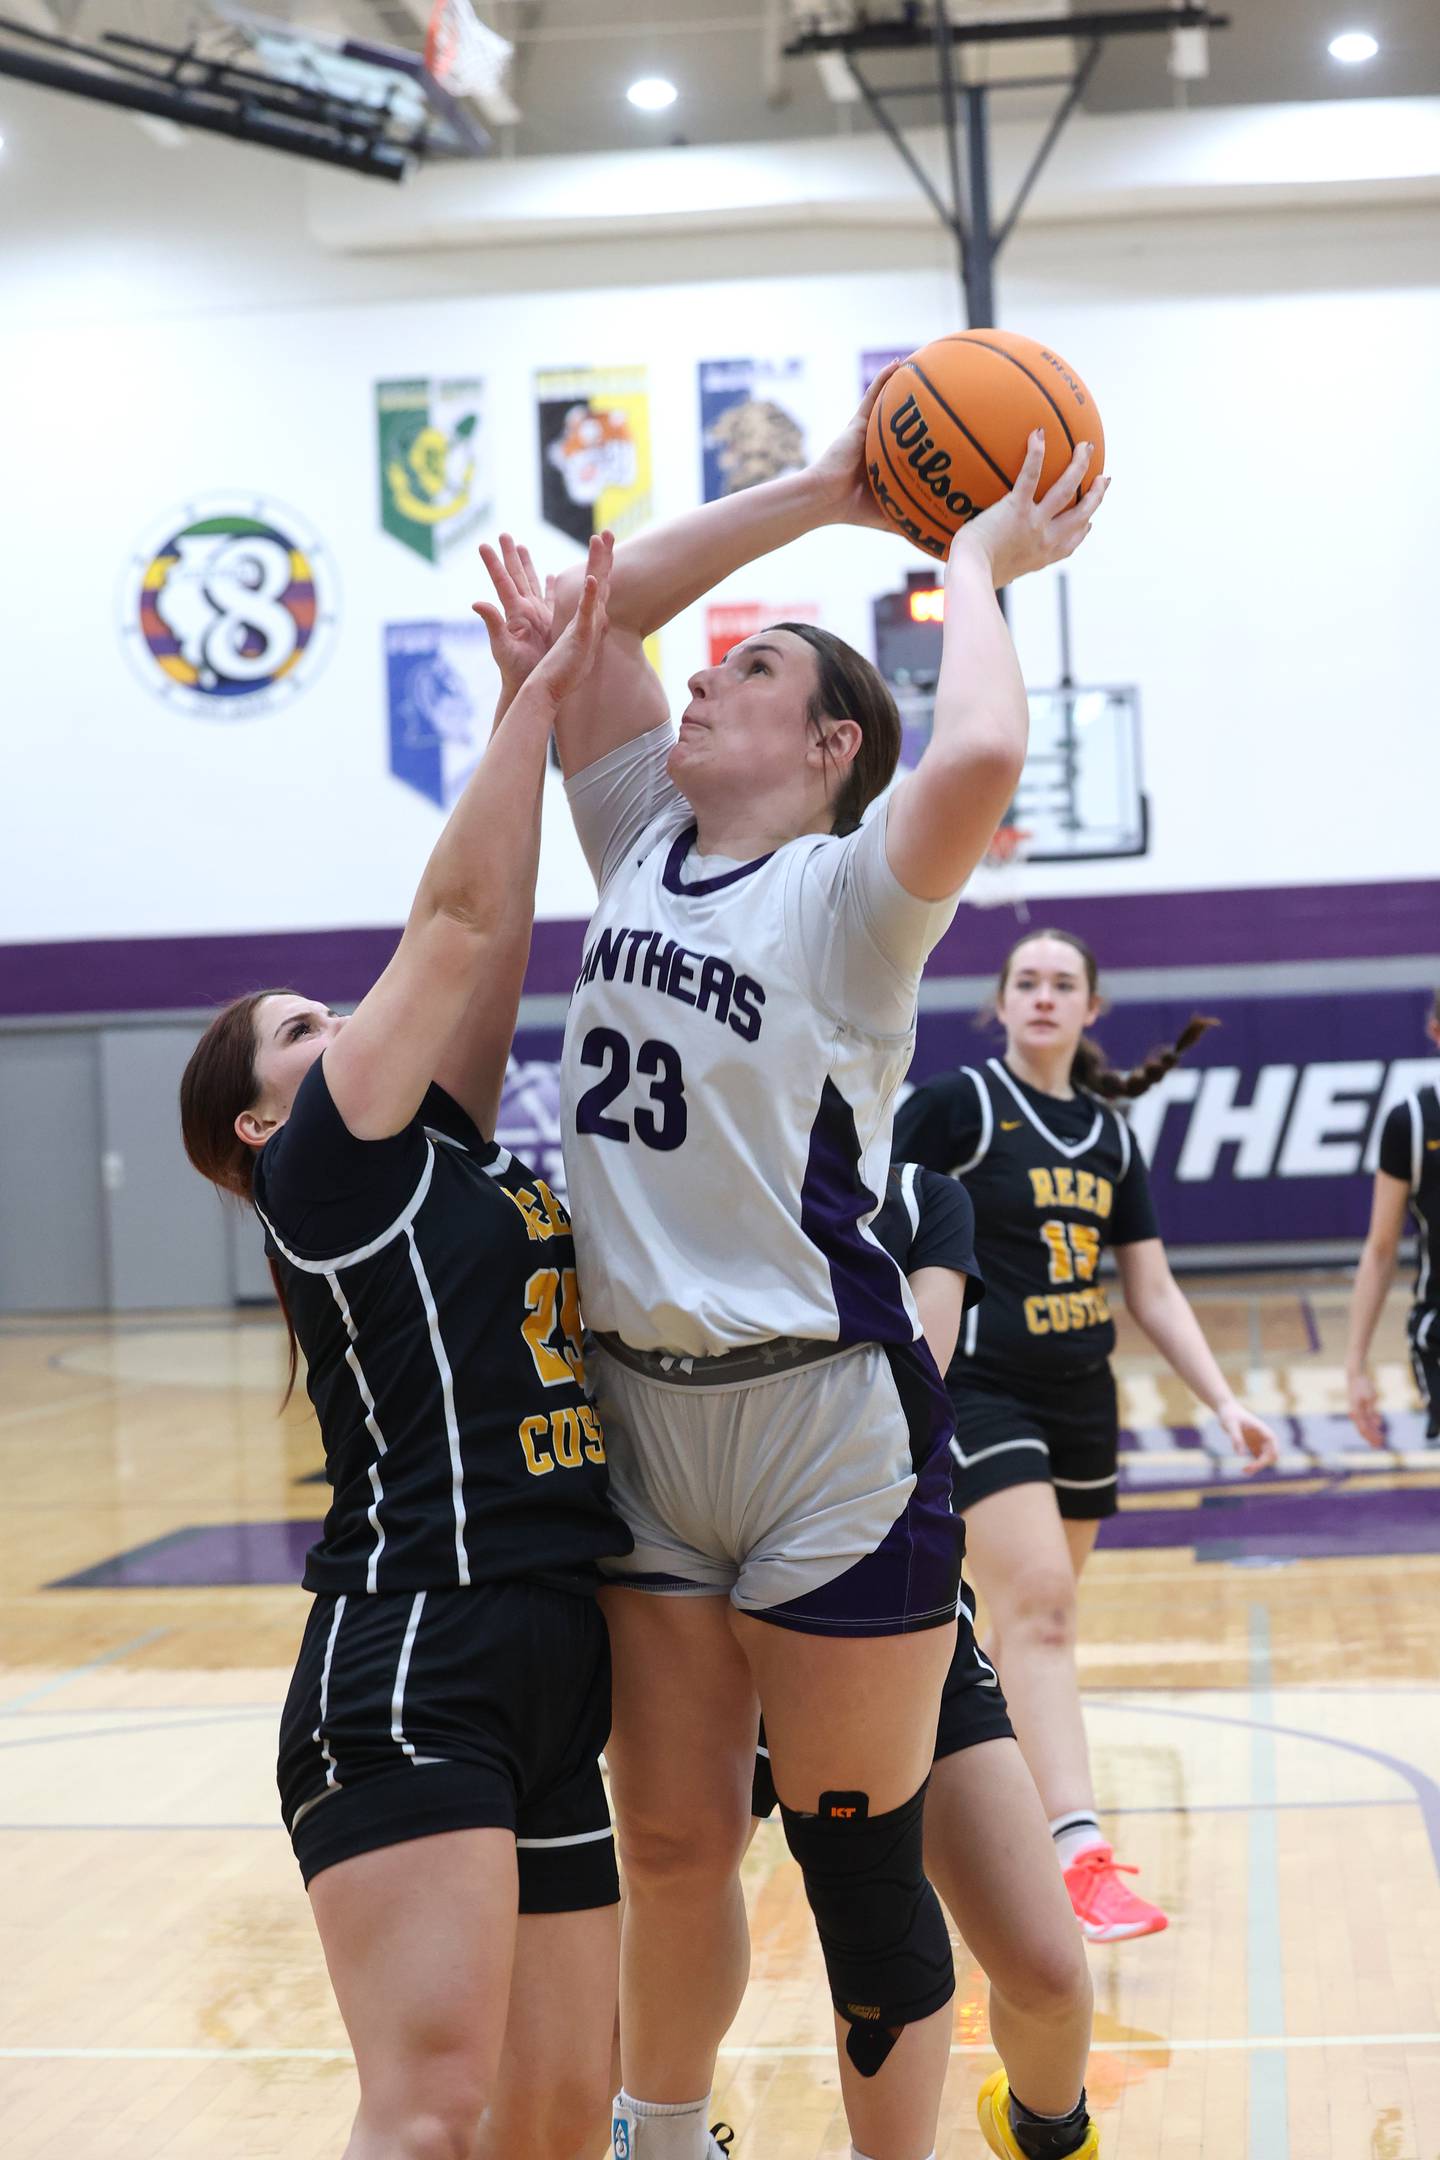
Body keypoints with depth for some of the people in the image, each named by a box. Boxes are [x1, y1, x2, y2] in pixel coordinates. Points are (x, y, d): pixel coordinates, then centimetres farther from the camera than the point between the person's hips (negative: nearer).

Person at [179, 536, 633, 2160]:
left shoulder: (444, 1161, 22)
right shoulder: (328, 1165, 1)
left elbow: (488, 941, 16)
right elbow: (462, 915, -1)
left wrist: (543, 699, 13)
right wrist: (535, 696, 5)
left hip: (547, 1680, 9)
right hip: (407, 1669, -9)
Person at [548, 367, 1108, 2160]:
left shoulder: (849, 894, -10)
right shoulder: (648, 846, 10)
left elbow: (979, 759, -31)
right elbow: (590, 607, 11)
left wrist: (976, 566, -14)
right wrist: (821, 495, 10)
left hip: (827, 1426, -6)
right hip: (641, 1417, 6)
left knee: (858, 1867, 4)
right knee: (669, 1849, 16)